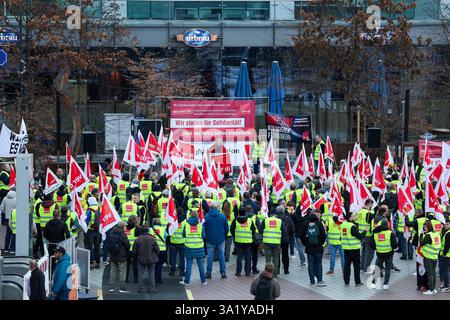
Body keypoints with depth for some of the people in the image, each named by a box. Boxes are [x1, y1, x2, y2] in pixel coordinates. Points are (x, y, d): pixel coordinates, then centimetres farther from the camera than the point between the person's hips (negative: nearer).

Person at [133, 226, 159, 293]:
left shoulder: (138, 240, -8)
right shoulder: (152, 239, -7)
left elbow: (134, 251, -2)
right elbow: (157, 249, -2)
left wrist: (135, 258, 14)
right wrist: (155, 257, 13)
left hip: (141, 259, 0)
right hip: (151, 260, 1)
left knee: (141, 273, 7)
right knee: (151, 273, 9)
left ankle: (140, 288, 7)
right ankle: (152, 288, 7)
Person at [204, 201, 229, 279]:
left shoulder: (206, 217, -6)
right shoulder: (222, 216, -4)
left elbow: (204, 229, 0)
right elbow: (226, 229, 3)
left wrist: (206, 237, 14)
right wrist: (224, 237, 17)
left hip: (210, 240, -1)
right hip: (220, 240, 1)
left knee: (210, 256, 5)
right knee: (221, 256, 8)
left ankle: (208, 273, 3)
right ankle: (223, 273, 8)